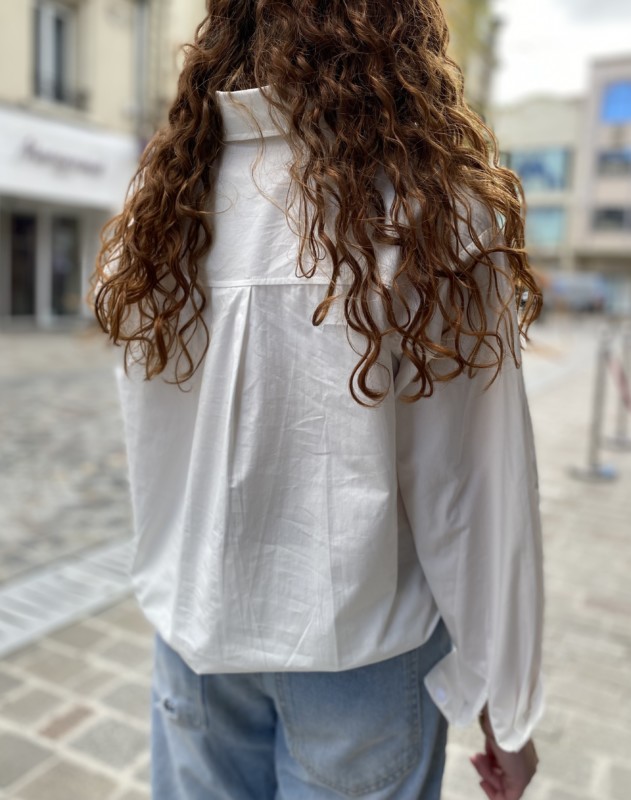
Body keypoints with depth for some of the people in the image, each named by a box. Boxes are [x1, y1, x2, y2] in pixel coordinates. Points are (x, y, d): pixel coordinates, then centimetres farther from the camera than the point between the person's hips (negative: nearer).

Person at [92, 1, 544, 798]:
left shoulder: (164, 203, -6)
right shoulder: (435, 209, -16)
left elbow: (150, 451, -1)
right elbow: (473, 491, -14)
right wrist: (506, 709, -2)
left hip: (194, 623, 4)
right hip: (357, 641, -3)